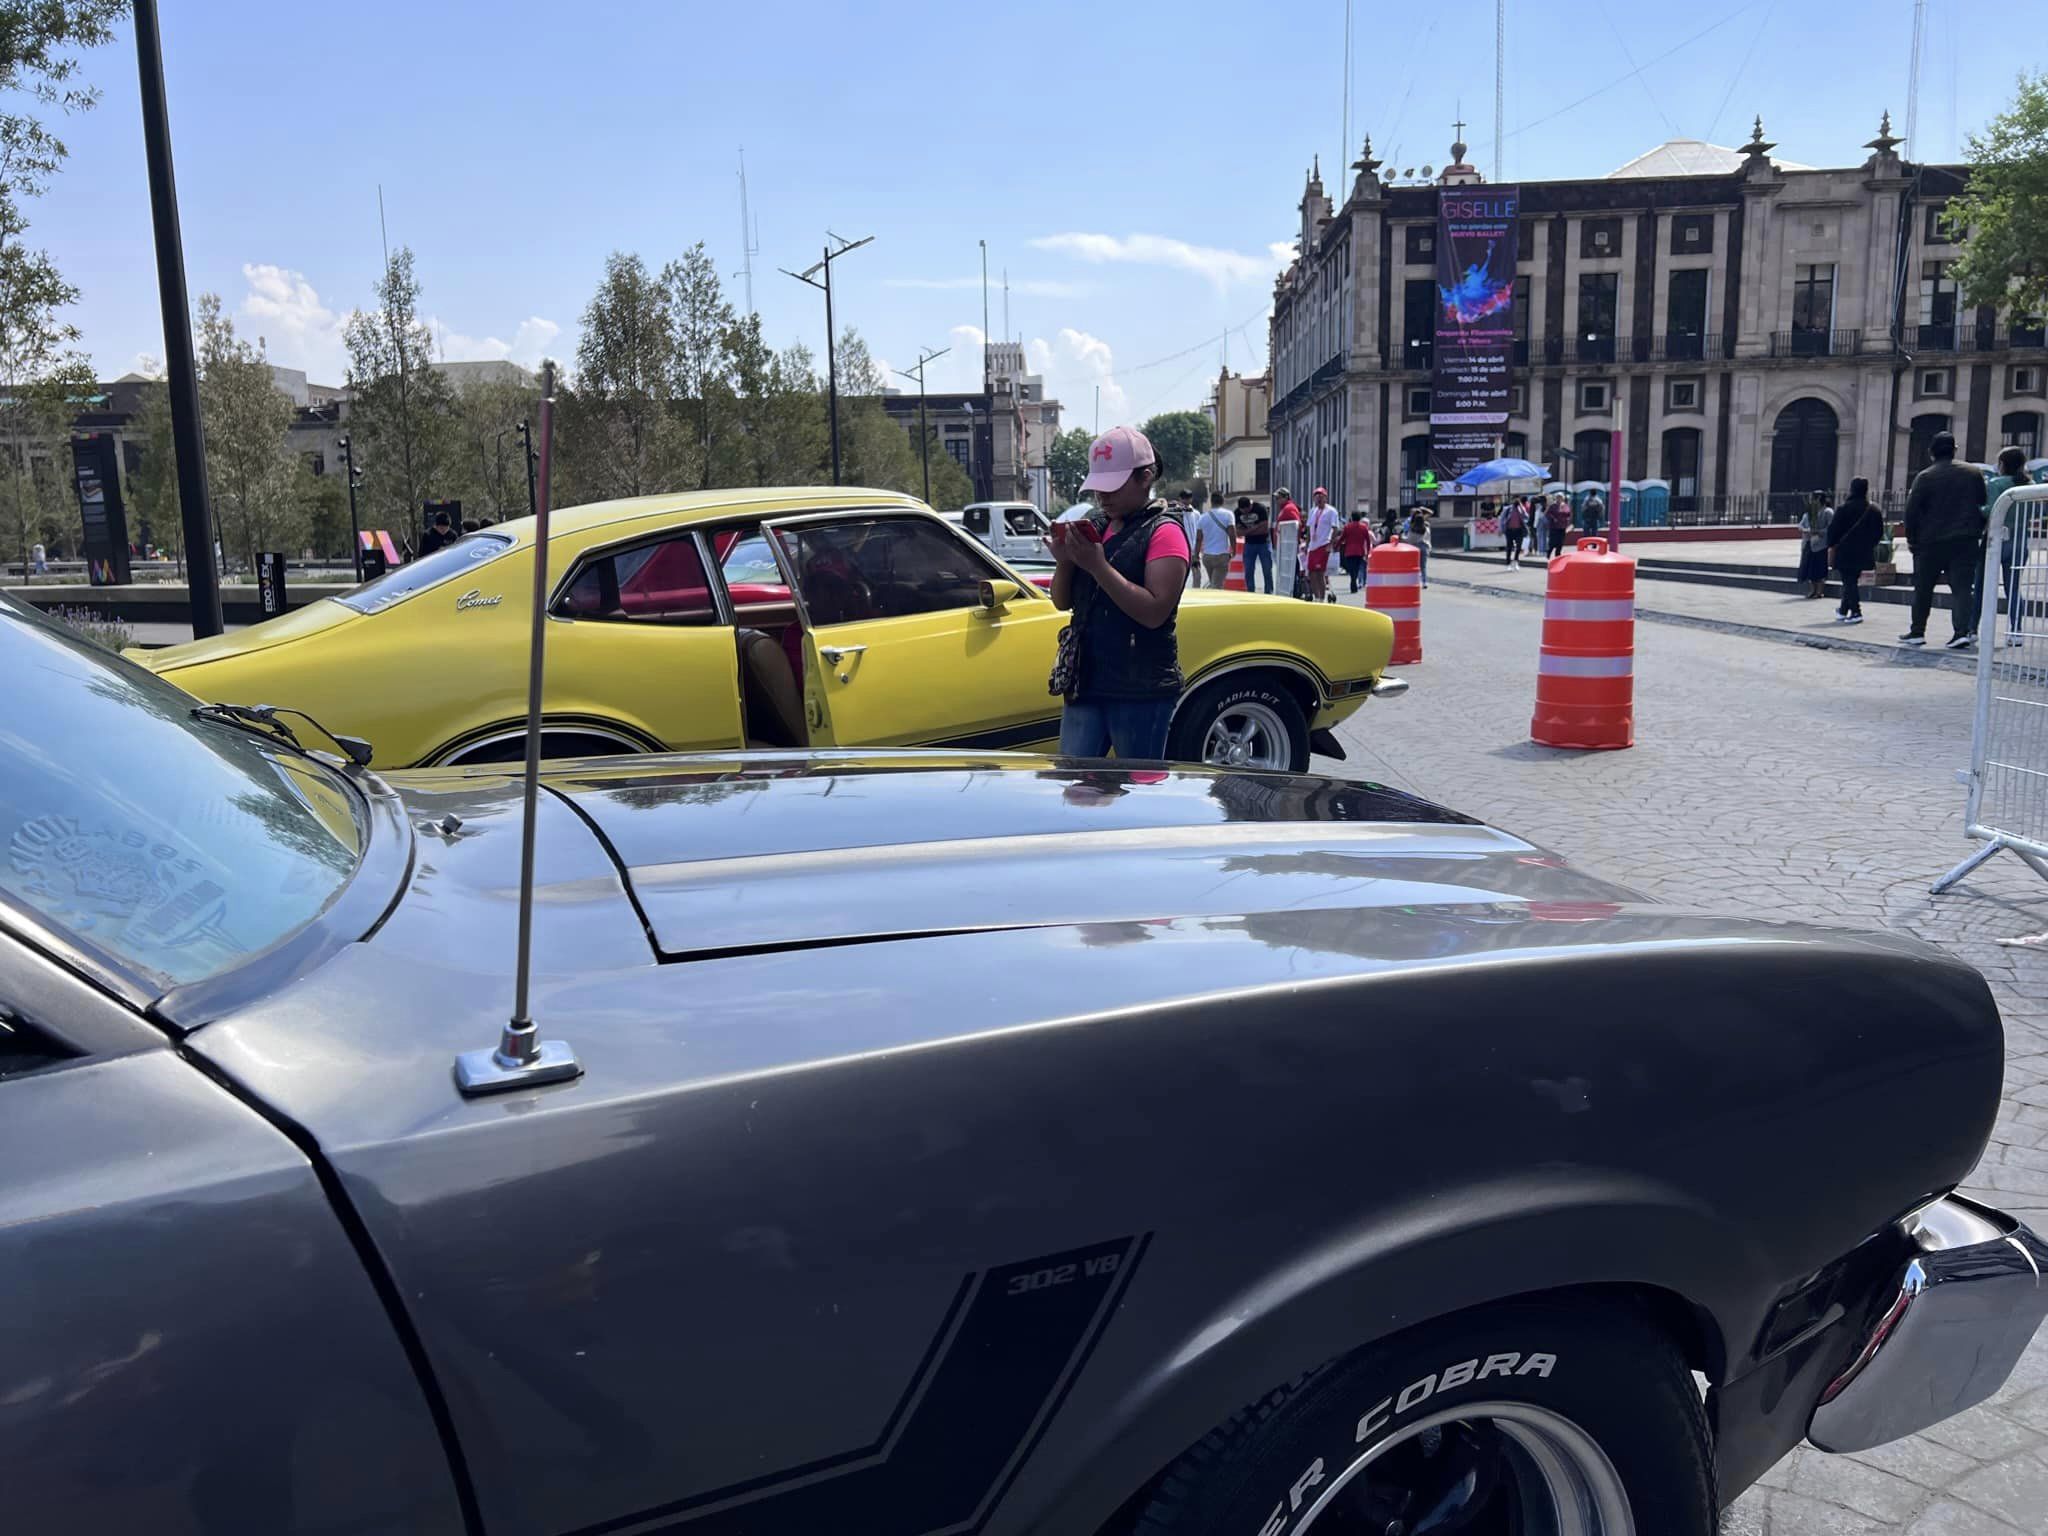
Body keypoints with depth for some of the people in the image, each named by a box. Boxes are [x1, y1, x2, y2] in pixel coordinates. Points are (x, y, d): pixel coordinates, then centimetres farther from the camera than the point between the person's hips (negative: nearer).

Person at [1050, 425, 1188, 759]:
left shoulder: (1164, 531, -7)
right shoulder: (1094, 526, 13)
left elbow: (1155, 612, -19)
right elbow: (1063, 602, 14)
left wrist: (1098, 566, -21)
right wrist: (1065, 562, -6)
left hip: (1141, 691, -6)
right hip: (1086, 683, 6)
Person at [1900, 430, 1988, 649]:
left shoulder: (1924, 477, -7)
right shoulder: (1974, 473, 4)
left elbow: (1912, 511, -9)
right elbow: (1984, 505, 7)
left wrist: (1911, 538, 2)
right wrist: (1978, 530, 16)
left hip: (1931, 541, -2)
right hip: (1966, 541, 2)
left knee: (1923, 588, 10)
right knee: (1962, 587, 0)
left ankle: (1917, 632, 16)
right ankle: (1963, 632, -13)